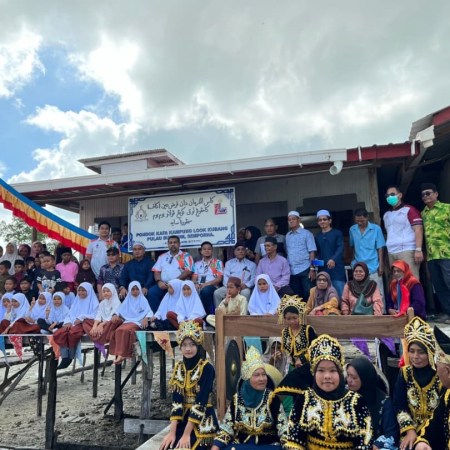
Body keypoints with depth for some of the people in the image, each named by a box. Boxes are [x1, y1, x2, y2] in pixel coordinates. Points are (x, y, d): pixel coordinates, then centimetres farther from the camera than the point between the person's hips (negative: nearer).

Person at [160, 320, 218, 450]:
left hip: (202, 421, -4)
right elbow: (176, 400, -4)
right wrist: (172, 431, -13)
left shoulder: (207, 368, -13)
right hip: (182, 419, 4)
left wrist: (186, 434, -21)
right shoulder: (179, 367, 3)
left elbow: (201, 402, -18)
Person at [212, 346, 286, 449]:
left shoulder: (272, 398, -4)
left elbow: (283, 429, -6)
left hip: (268, 445, -2)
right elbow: (226, 428, 4)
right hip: (240, 445, 2)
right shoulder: (237, 399, 2)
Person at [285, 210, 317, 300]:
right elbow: (287, 253, 13)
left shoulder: (306, 233, 0)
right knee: (296, 297, 9)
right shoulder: (287, 236, 13)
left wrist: (312, 269, -12)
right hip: (292, 271, 4)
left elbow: (312, 252, -5)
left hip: (304, 269, -4)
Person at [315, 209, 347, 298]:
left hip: (336, 268, -3)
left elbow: (341, 248, -10)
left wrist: (333, 259, -27)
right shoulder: (317, 236, 15)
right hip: (323, 269, 4)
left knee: (340, 293, -7)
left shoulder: (337, 233, 3)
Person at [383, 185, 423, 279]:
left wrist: (418, 249, -16)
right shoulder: (386, 215, 21)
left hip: (407, 251, -6)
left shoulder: (409, 209, 2)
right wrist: (388, 251, 14)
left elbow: (418, 229, -7)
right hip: (391, 253, 6)